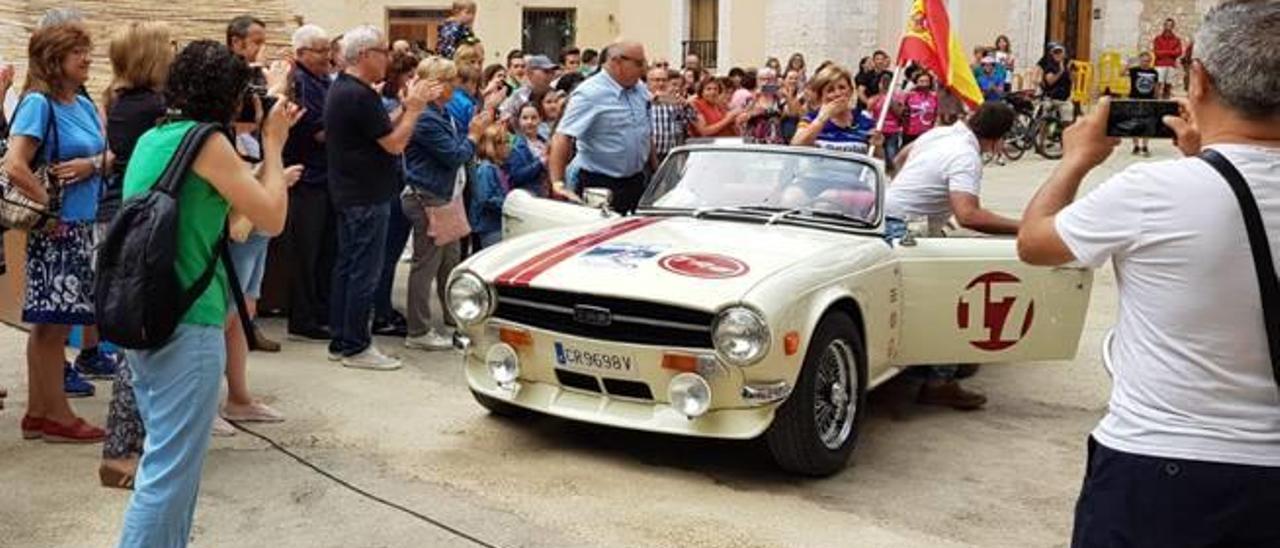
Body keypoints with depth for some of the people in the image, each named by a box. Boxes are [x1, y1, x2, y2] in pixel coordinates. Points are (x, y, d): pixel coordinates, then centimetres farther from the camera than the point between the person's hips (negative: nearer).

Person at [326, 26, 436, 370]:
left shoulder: (341, 89, 12)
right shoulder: (361, 95, -20)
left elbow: (384, 132, 14)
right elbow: (395, 144, -19)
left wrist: (409, 106, 7)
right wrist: (414, 108, -7)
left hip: (348, 195, 10)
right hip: (367, 197, -10)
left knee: (347, 267, 14)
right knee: (365, 272, -3)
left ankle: (340, 342, 21)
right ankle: (356, 347, 3)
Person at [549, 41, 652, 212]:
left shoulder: (640, 89, 9)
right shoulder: (589, 94, -15)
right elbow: (562, 137, -23)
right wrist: (557, 182, -32)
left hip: (637, 181, 7)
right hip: (601, 185, -7)